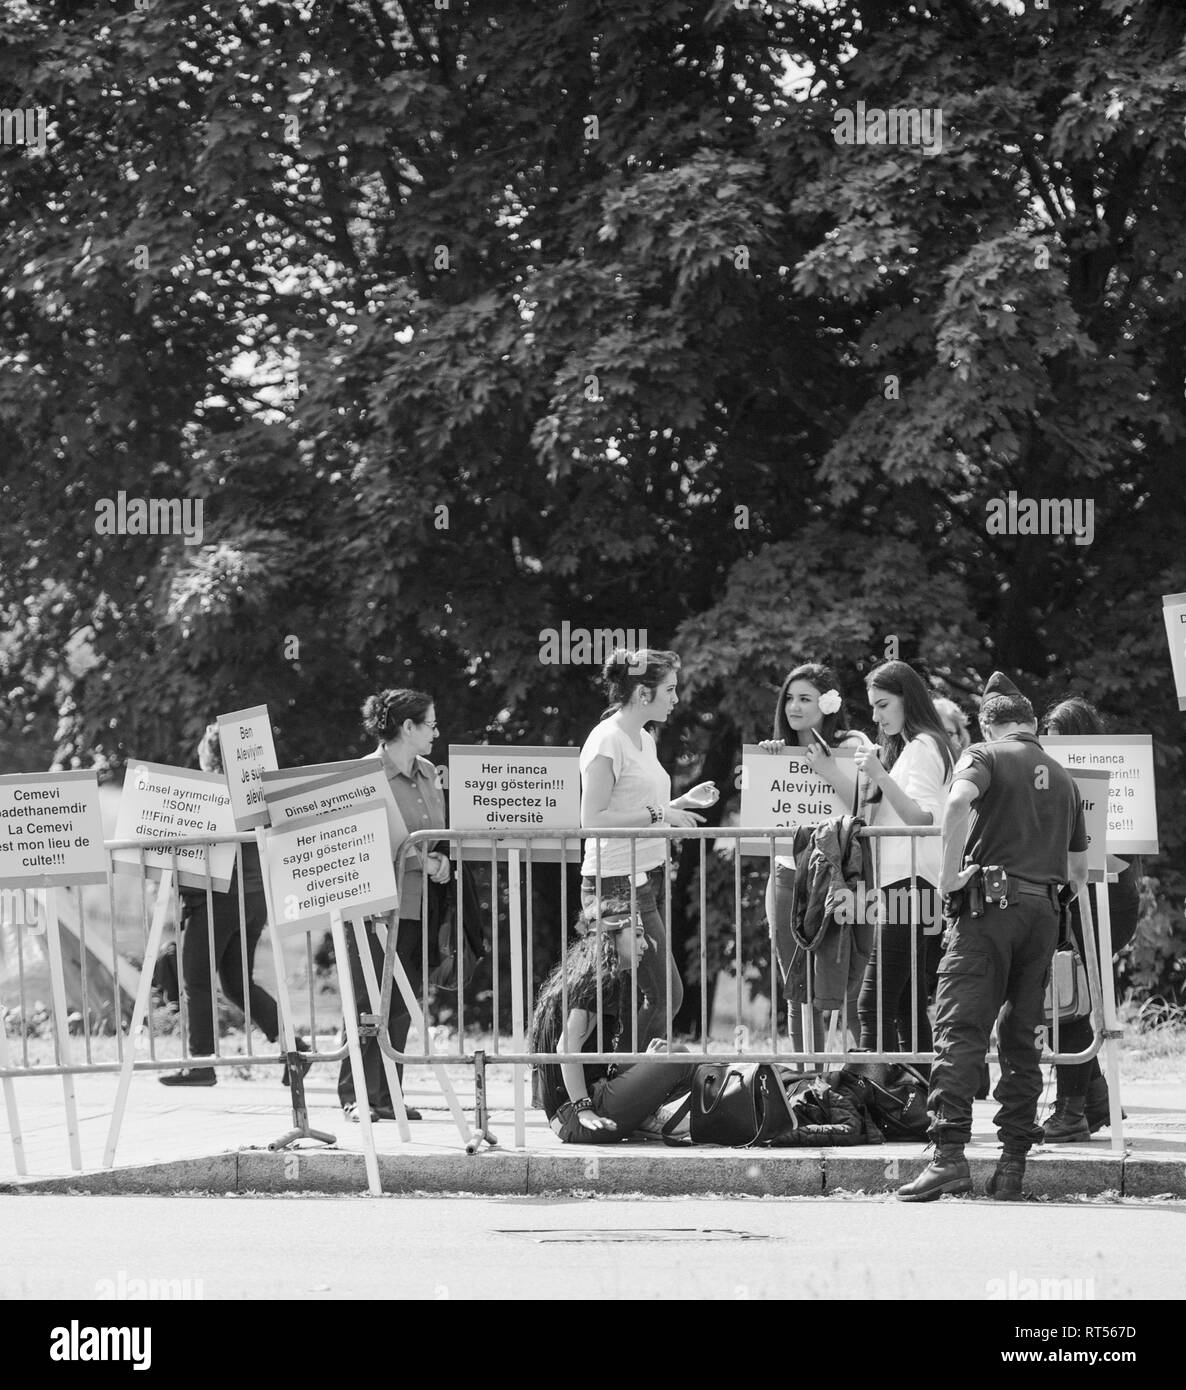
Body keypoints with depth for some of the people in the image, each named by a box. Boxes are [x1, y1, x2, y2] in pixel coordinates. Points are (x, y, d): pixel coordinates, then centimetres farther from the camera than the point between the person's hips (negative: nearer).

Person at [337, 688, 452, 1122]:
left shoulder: (427, 774, 14)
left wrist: (439, 859, 2)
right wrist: (422, 860, -16)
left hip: (416, 905, 7)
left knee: (401, 1006, 6)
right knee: (370, 1004, -5)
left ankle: (387, 1098, 10)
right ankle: (356, 1096, 0)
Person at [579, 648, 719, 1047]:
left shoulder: (644, 740, 15)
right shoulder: (607, 741, -13)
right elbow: (593, 818, -18)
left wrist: (684, 802, 10)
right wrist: (659, 813, -19)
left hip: (648, 877, 9)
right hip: (618, 883, -9)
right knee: (666, 993, -10)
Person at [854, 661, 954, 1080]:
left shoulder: (923, 747, -7)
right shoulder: (900, 747, 22)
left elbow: (923, 818, -17)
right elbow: (873, 820, 23)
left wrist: (880, 775, -24)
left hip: (912, 883, -10)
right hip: (899, 884, 10)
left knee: (873, 1004, -16)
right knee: (908, 1009, 8)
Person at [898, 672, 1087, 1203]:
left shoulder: (985, 755, 2)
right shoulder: (1063, 778, 19)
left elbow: (959, 800, -22)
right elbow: (1079, 871, 20)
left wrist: (951, 873, -15)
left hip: (990, 905, -5)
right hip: (1044, 912, 5)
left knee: (959, 1028, -10)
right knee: (1021, 1038, 9)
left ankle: (949, 1154, -22)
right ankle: (1013, 1165, 5)